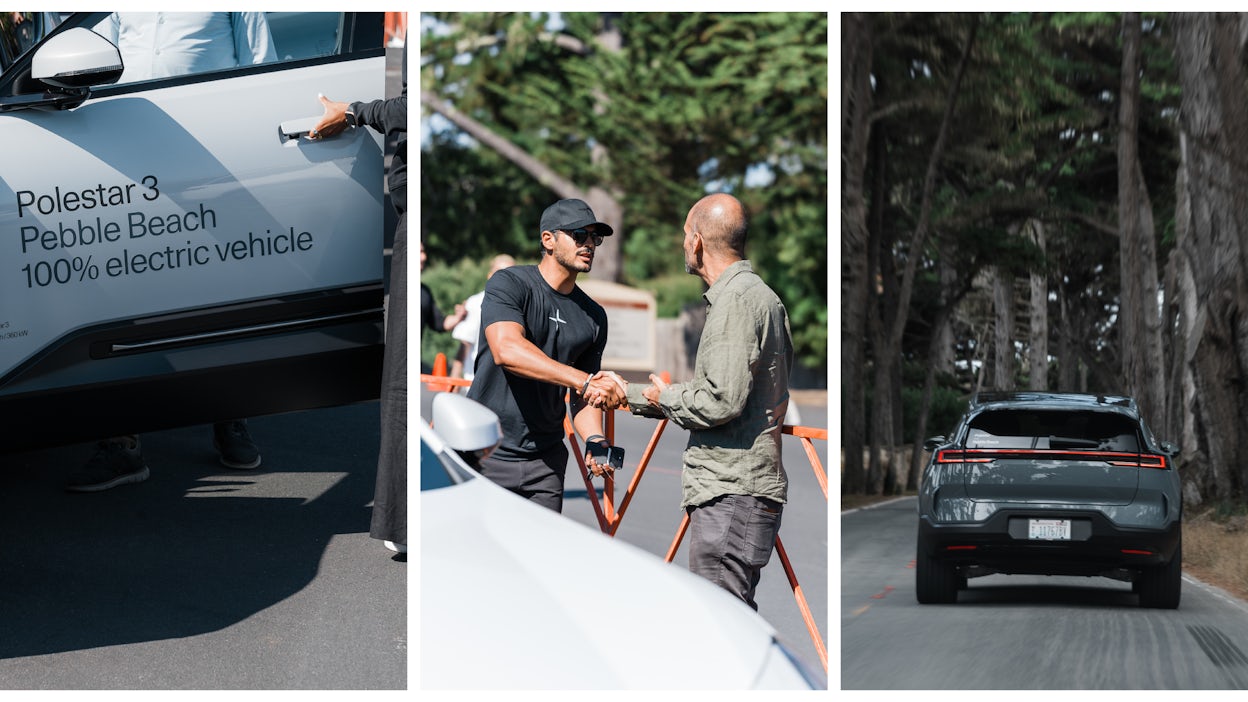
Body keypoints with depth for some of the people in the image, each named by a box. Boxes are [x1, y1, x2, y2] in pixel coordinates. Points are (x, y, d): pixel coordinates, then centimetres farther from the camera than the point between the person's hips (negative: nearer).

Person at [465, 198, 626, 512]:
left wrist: (594, 439, -9)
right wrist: (584, 381, -33)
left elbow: (584, 398, 14)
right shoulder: (509, 284, -8)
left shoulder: (594, 316, 11)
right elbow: (506, 350, -26)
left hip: (545, 462, 5)